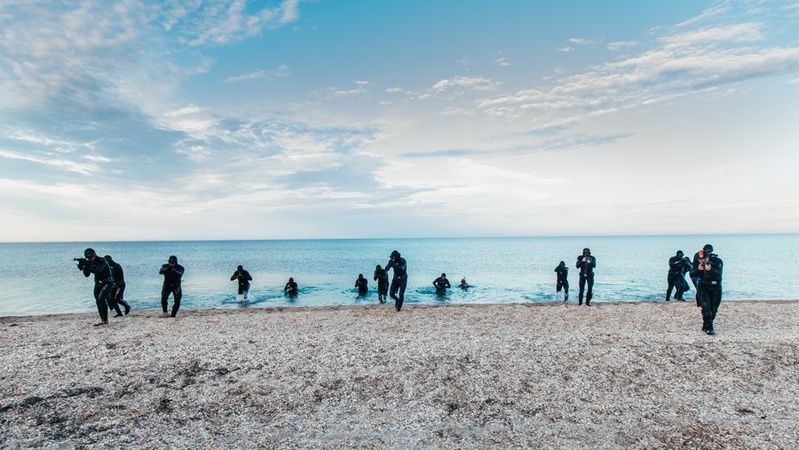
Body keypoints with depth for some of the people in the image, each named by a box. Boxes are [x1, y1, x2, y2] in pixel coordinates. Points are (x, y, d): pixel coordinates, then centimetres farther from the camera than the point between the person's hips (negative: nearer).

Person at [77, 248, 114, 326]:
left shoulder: (102, 261, -19)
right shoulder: (89, 263, 2)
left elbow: (98, 271, -34)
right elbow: (87, 275, -2)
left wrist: (87, 267, -41)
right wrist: (83, 267, -18)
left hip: (107, 283, -8)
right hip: (98, 283, 8)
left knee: (102, 299, -21)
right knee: (98, 301, 7)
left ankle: (105, 320, -14)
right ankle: (103, 320, 18)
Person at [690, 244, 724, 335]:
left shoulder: (717, 261, -17)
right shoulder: (696, 261, -11)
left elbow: (719, 275, -29)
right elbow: (692, 275, -13)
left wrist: (710, 269, -46)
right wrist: (698, 269, -32)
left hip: (715, 287, 0)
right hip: (703, 286, 0)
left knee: (713, 309, 6)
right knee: (706, 306, -19)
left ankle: (706, 326, 26)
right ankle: (709, 328, -15)